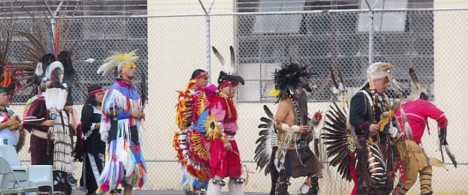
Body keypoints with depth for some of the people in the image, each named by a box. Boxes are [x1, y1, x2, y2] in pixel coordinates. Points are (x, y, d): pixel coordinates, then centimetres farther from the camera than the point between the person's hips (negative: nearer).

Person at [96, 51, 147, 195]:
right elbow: (109, 110, -15)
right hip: (119, 132, -8)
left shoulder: (133, 90, 18)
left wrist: (140, 113, 8)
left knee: (135, 163, 4)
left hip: (133, 132, 8)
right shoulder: (115, 89, -8)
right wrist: (130, 113, -14)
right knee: (120, 161, -18)